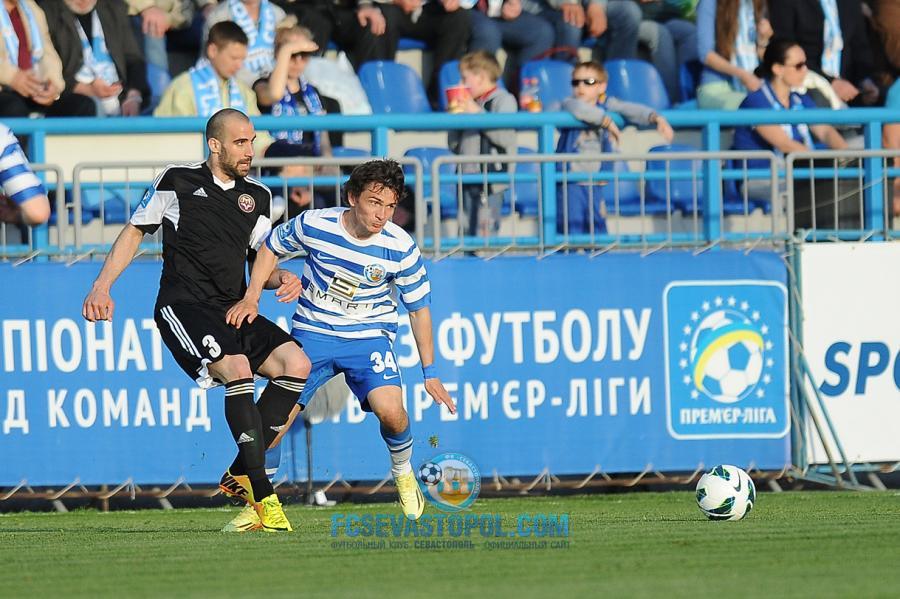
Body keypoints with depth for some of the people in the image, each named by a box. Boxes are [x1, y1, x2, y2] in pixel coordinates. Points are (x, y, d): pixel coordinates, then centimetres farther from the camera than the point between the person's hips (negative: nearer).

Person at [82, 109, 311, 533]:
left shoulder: (257, 196, 15)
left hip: (234, 311, 6)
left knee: (296, 364, -16)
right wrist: (102, 287, 5)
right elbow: (135, 231, 13)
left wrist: (282, 279, -3)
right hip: (183, 307, -6)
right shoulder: (178, 182, 3)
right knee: (238, 368, -31)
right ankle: (262, 496, -32)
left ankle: (242, 473, -6)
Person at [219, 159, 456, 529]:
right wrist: (252, 298, -2)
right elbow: (271, 247, 7)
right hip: (313, 332, 1)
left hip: (370, 335, -1)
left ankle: (404, 477, 7)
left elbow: (419, 307, -2)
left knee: (390, 411, -24)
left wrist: (430, 372, 0)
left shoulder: (401, 248, -15)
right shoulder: (314, 225, -14)